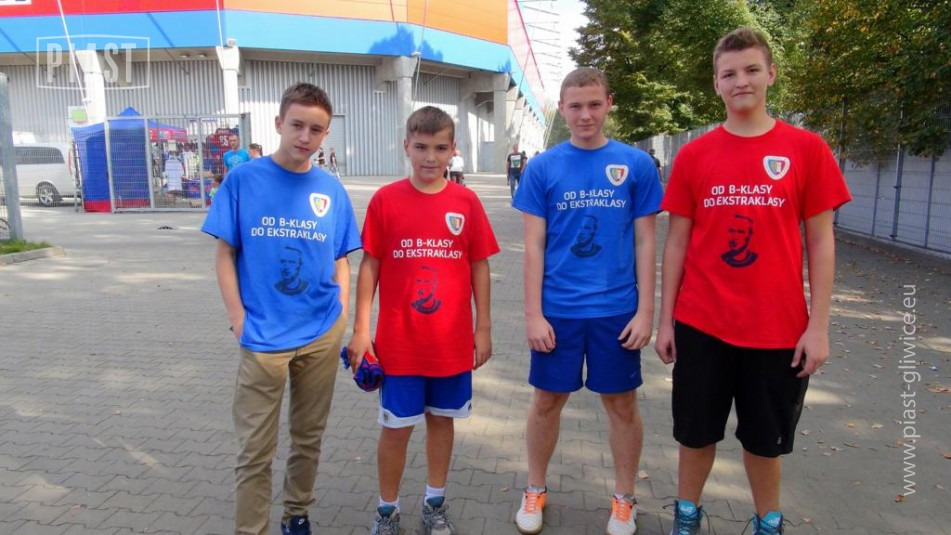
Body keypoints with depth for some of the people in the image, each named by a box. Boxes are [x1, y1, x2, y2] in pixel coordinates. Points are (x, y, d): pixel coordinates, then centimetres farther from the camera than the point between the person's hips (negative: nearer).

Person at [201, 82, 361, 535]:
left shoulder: (331, 190, 2)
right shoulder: (243, 179, -5)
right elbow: (224, 254, -2)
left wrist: (341, 314, -1)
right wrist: (239, 320, -8)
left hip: (322, 335, 3)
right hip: (263, 338, -2)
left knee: (309, 435, 18)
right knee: (255, 450, 6)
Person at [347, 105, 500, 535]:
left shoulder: (466, 202, -1)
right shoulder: (385, 200, -4)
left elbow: (479, 266, 4)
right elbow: (369, 265, -2)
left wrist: (483, 327, 4)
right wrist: (360, 330, -4)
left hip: (453, 341, 2)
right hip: (398, 342, -1)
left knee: (441, 419, 16)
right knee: (395, 428, 8)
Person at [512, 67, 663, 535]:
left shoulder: (637, 164, -1)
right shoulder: (542, 167, -1)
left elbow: (645, 242, 1)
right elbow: (534, 246, -2)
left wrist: (645, 311, -3)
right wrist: (533, 314, -6)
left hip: (617, 309, 0)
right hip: (557, 309, 0)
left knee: (622, 404, 12)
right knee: (547, 400, 12)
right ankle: (535, 491, 33)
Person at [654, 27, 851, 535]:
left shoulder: (807, 149, -2)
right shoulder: (692, 155, 0)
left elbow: (821, 241, 0)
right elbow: (677, 241, 3)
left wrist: (818, 326, -5)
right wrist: (665, 319, 1)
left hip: (778, 328, 0)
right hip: (700, 325, 1)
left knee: (765, 439, 16)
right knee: (696, 433, 13)